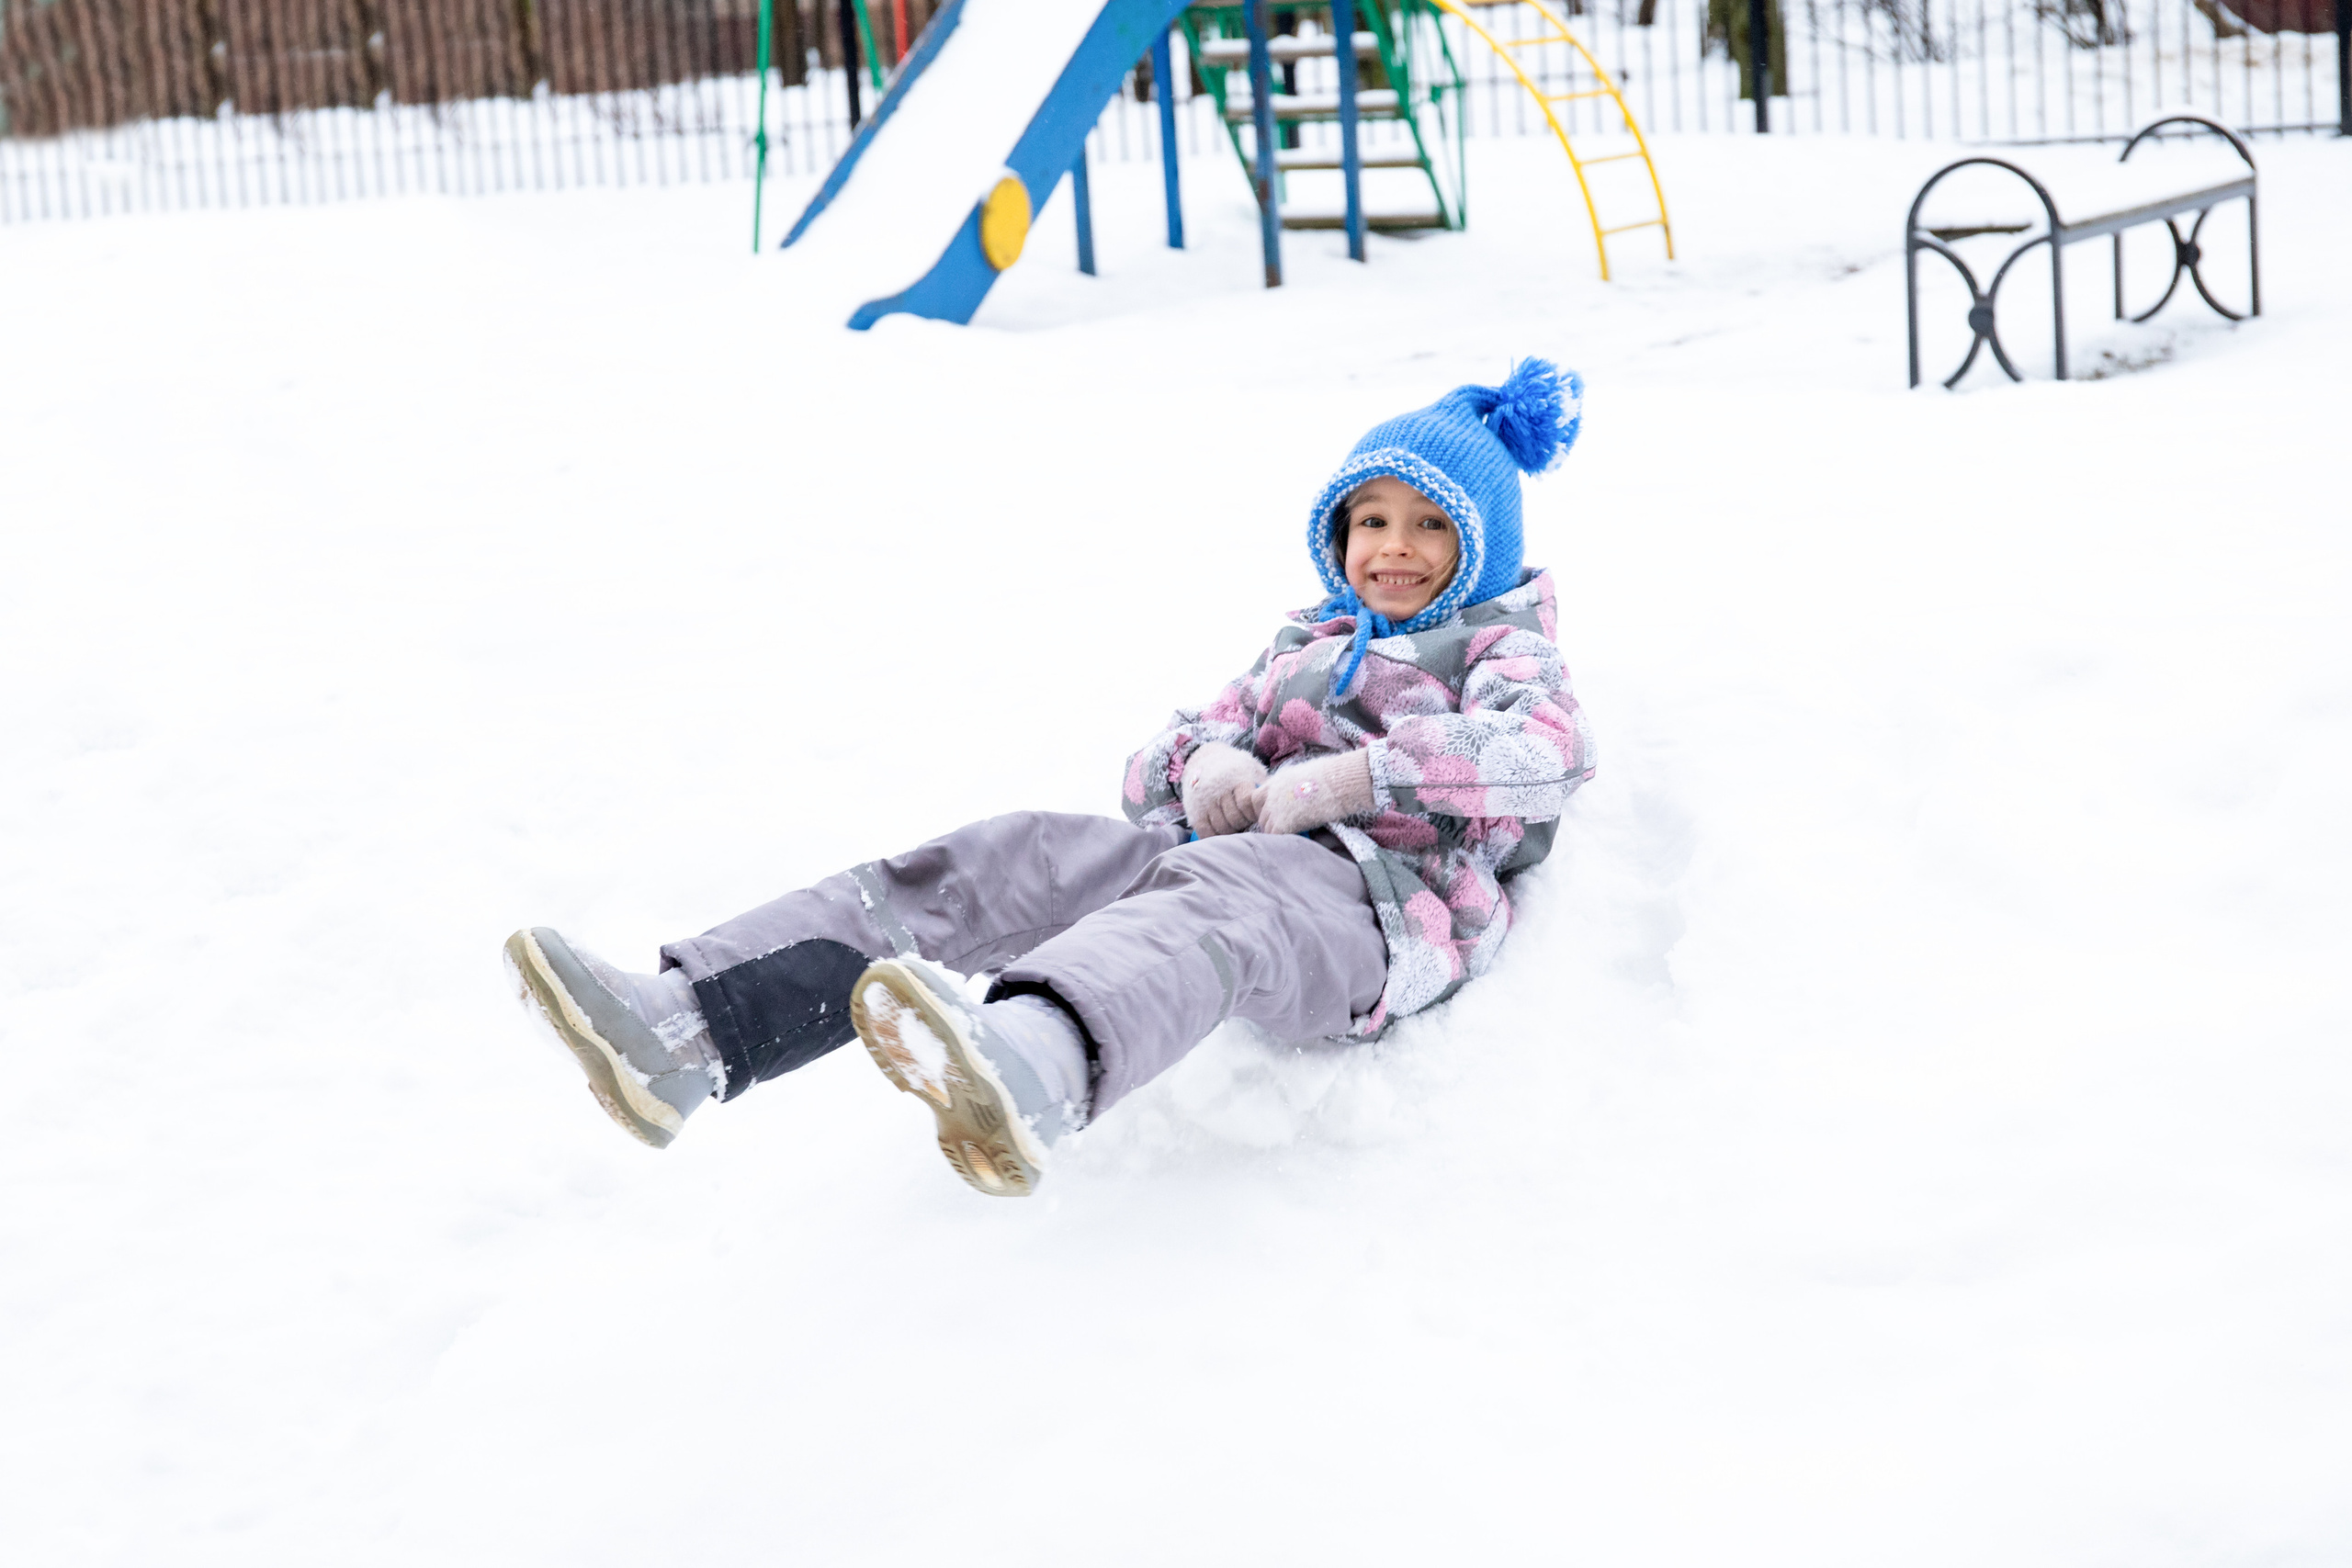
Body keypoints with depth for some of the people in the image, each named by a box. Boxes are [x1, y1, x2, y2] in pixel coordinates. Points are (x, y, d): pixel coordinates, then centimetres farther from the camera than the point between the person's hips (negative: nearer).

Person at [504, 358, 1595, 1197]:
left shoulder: (1502, 650, 18)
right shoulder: (1304, 648, 36)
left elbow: (1538, 757, -8)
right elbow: (1153, 767, 29)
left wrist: (1333, 783, -11)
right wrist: (1207, 768, 3)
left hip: (1382, 898, -6)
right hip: (1238, 857, 6)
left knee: (1213, 898, -42)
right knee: (1006, 859, -22)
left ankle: (1026, 1076, -80)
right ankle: (686, 1032, -43)